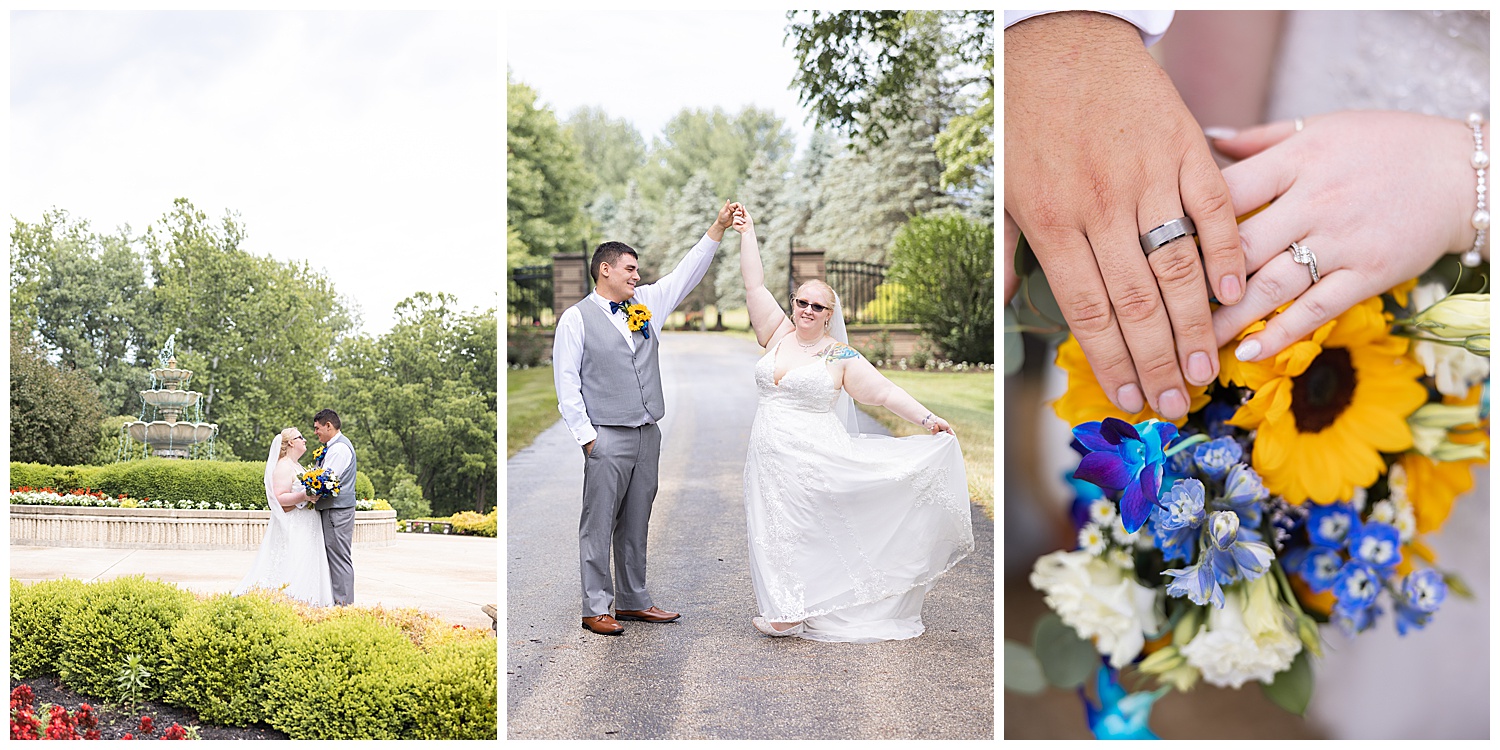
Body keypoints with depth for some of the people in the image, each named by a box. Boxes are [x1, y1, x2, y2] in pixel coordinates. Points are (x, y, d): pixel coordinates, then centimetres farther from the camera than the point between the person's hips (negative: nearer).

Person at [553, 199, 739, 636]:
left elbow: (685, 275, 15)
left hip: (648, 434, 6)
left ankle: (632, 601, 22)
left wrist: (718, 228, 9)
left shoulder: (646, 304, 14)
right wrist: (585, 434, -11)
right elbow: (566, 380, -5)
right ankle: (595, 610, 6)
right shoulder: (576, 318, -3)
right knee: (599, 525, -2)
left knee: (636, 525, 13)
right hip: (607, 437, -6)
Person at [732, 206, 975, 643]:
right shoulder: (778, 335, 8)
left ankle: (791, 615, 9)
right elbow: (755, 286, 9)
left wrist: (926, 419, -10)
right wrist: (747, 233, 9)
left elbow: (883, 392, -3)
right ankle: (787, 609, 15)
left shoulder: (840, 357, -1)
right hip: (769, 460, 4)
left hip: (811, 461, -4)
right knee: (774, 533, 5)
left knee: (806, 534, 0)